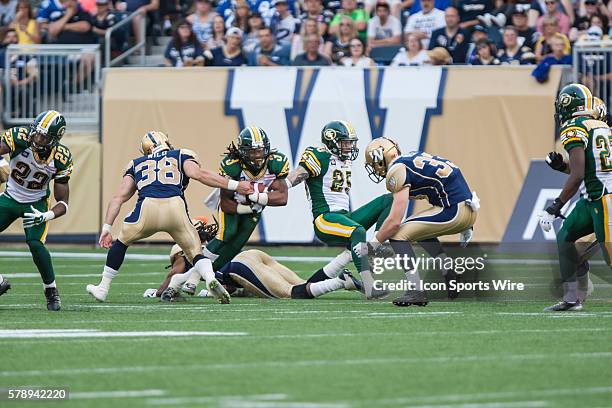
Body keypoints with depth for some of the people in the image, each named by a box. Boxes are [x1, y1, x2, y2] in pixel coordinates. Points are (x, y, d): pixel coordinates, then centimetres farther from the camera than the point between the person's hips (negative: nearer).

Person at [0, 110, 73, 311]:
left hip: (36, 203, -2)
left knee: (35, 244, -23)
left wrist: (45, 217, -32)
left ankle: (51, 291, -3)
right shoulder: (19, 138, -25)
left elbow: (63, 204, -14)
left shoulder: (60, 159, -21)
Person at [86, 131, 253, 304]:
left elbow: (118, 197, 26)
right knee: (195, 253, 14)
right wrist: (234, 185, 6)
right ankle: (210, 278, -16)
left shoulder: (137, 164, 32)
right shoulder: (181, 155, 26)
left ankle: (103, 288, 29)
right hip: (175, 208, -1)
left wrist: (106, 228, 26)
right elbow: (198, 173, 6)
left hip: (147, 207, 1)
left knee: (121, 242, 28)